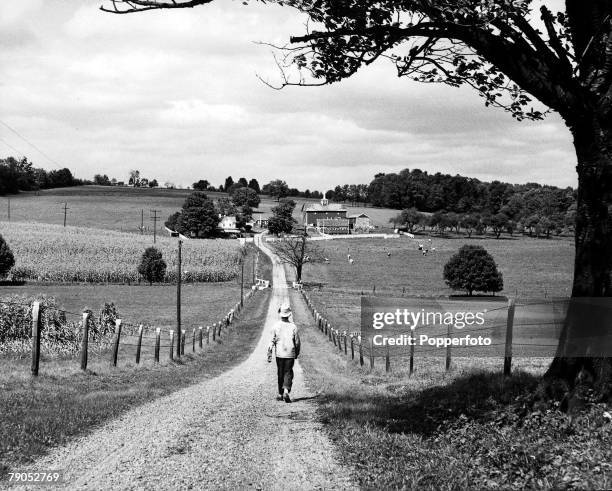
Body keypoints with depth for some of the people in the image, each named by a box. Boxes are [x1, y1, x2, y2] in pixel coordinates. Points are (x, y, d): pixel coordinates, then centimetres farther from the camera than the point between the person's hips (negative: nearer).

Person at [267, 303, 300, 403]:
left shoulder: (276, 326, -6)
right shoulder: (293, 326, -6)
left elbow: (272, 342, -6)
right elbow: (297, 342, -1)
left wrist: (269, 354, 0)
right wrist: (297, 353, 15)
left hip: (279, 354, 1)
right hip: (290, 354, -1)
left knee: (280, 374, 13)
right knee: (288, 373, 3)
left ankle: (280, 394, 19)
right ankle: (286, 391, -18)